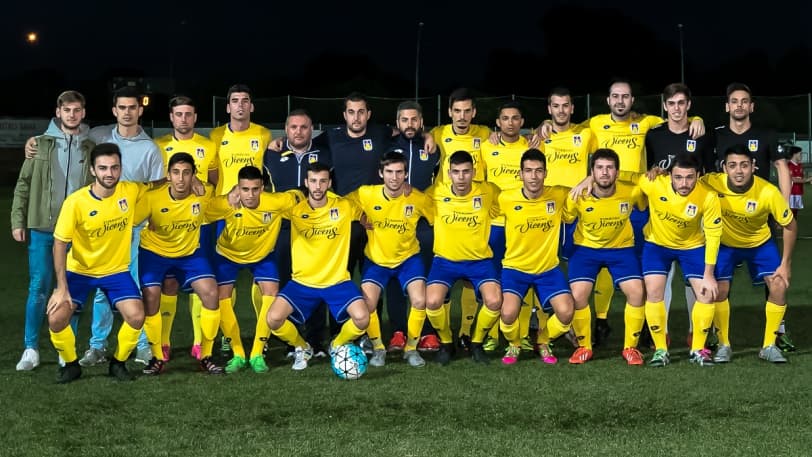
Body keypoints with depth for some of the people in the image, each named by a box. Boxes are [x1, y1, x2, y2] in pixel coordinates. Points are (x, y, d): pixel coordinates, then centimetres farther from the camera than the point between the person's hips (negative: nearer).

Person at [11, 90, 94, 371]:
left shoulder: (91, 148, 6)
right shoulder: (40, 144, 5)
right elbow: (23, 184, 6)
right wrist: (18, 221, 0)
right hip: (42, 228, 0)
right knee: (38, 289, -1)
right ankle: (31, 349, 8)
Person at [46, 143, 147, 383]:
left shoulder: (131, 191, -13)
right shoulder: (75, 202, -22)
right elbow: (59, 244, -16)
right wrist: (62, 288, -20)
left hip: (116, 270, 2)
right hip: (79, 271, -1)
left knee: (136, 316, -19)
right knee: (56, 318, -19)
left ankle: (118, 362, 8)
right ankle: (71, 364, 10)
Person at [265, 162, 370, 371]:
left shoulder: (345, 207, -2)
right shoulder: (294, 208, -3)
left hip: (338, 281, 0)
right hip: (302, 282, 1)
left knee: (362, 318, -24)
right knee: (274, 319, -21)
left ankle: (337, 346, 11)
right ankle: (302, 348, 13)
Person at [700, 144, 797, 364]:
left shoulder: (768, 192, -31)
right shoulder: (711, 183, -31)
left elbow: (790, 225, -17)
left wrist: (785, 263, -13)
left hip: (760, 243, 0)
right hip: (725, 244, 0)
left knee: (779, 286, -11)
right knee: (719, 290, -12)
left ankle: (769, 346, 6)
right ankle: (724, 345, 9)